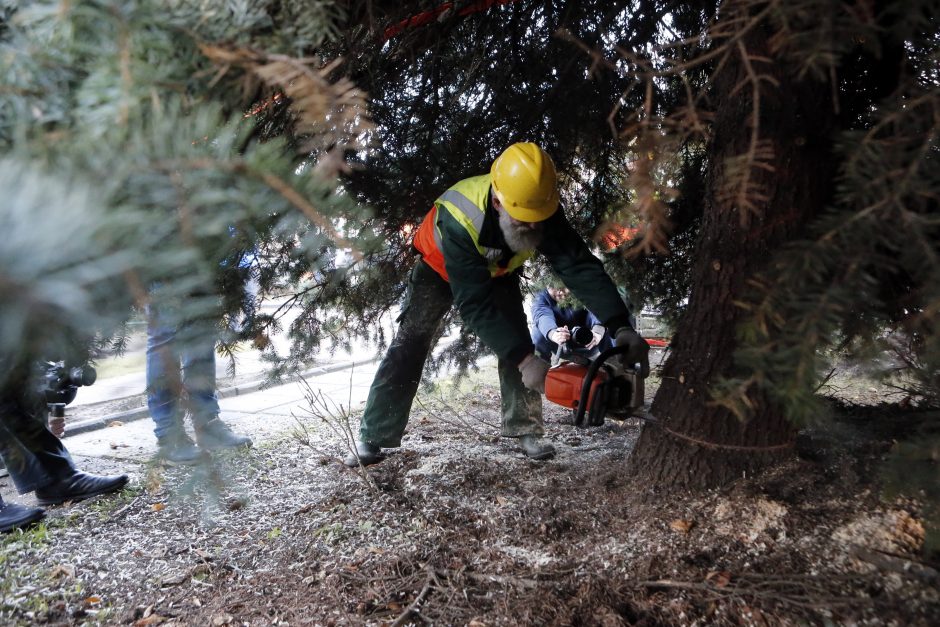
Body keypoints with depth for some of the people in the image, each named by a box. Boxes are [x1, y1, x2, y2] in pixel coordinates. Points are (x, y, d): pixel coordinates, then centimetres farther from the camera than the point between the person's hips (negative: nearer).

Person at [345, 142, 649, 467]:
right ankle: (373, 437, -5)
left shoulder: (541, 210, -33)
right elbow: (474, 303, -45)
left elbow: (581, 266, -37)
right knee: (410, 344, -10)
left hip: (497, 271, 4)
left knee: (517, 340, -10)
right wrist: (523, 358, -49)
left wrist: (620, 325, -49)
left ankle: (526, 429, 1)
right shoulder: (459, 219, -45)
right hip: (440, 267, -3)